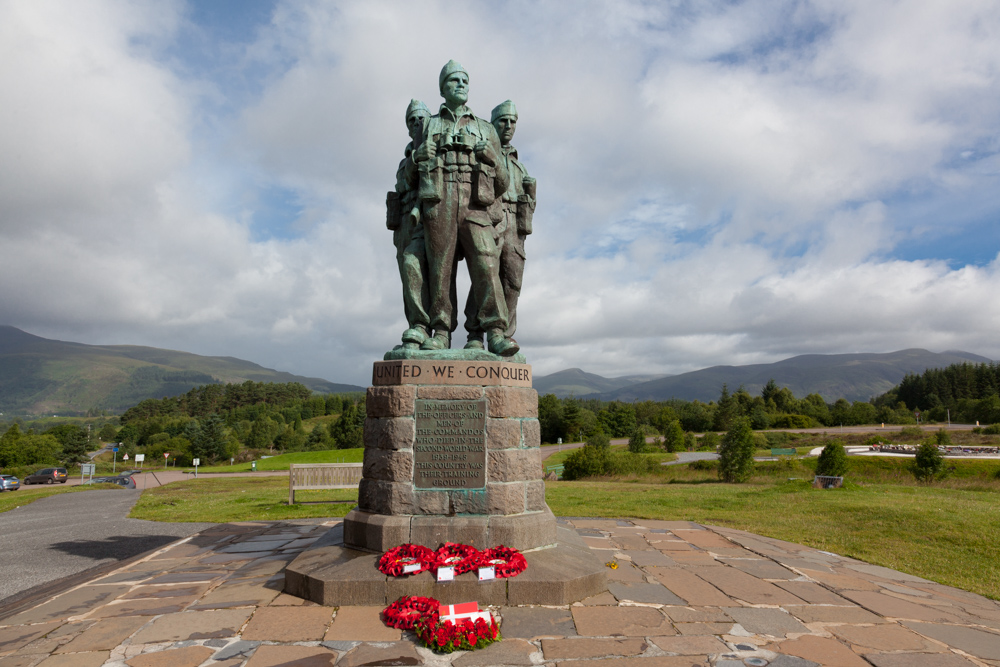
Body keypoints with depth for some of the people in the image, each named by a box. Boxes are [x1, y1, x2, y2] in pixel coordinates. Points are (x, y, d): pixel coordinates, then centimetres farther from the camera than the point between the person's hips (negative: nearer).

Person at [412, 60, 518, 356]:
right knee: (440, 270, -5)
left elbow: (502, 182, 20)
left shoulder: (486, 129, 22)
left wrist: (490, 155, 7)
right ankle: (441, 334, -2)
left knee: (486, 266, -14)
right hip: (439, 206, 0)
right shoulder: (429, 127, 22)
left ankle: (496, 334, -19)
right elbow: (418, 168, 25)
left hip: (475, 207, 0)